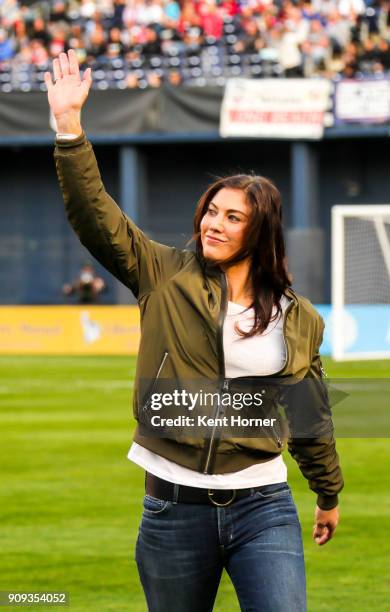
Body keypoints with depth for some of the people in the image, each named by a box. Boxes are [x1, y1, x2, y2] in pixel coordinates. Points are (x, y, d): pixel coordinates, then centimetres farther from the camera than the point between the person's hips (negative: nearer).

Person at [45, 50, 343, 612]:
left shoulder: (299, 318, 5)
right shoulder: (166, 277, 2)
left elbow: (312, 417, 17)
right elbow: (97, 217, -8)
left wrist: (329, 494, 26)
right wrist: (69, 125, -19)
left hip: (262, 506, 0)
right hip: (175, 507, 0)